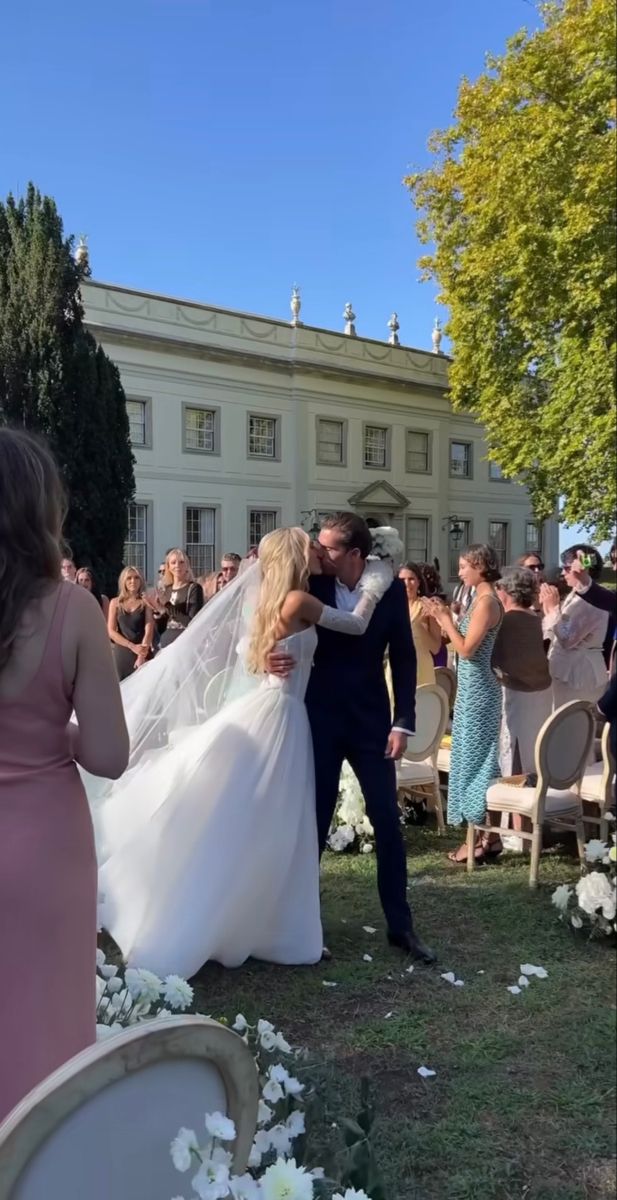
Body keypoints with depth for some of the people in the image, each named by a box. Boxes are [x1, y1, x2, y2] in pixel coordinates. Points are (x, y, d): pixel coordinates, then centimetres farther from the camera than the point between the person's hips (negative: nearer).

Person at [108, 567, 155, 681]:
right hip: (121, 653, 2)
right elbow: (111, 631, 2)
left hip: (142, 652, -2)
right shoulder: (115, 602, 7)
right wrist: (132, 646, -11)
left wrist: (142, 656, -18)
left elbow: (149, 630, -6)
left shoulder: (145, 602, 1)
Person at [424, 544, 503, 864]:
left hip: (477, 689, -10)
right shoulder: (481, 600, 12)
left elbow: (467, 649, -20)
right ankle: (484, 834, 20)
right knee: (477, 758, 12)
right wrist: (443, 618, 8)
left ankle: (485, 838, 6)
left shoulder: (487, 601, -16)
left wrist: (445, 618, -13)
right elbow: (464, 644, 12)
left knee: (476, 757, -3)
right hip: (472, 688, 10)